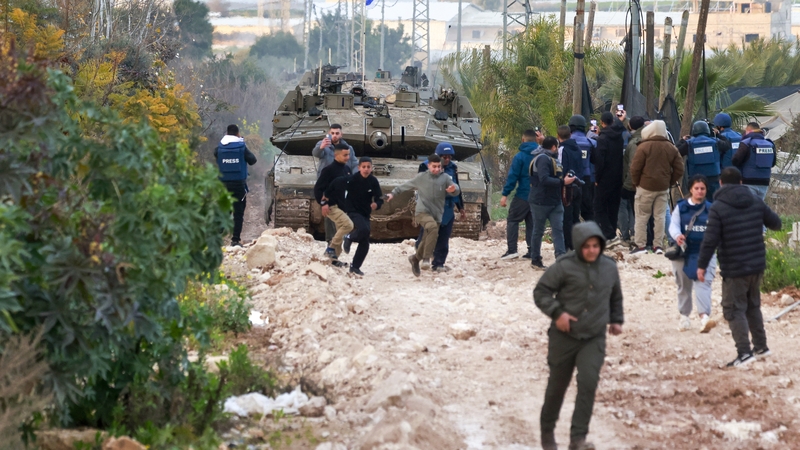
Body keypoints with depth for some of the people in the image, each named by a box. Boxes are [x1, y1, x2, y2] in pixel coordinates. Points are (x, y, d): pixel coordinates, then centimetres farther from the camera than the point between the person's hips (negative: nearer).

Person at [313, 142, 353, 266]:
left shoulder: (347, 169, 11)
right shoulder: (329, 170, -13)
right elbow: (318, 188, -13)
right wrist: (323, 203, -20)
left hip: (343, 207, 8)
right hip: (332, 206, -8)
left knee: (339, 233, 10)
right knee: (348, 224, -24)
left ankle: (334, 258, 19)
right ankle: (331, 248, -13)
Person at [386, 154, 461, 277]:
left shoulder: (445, 178, 3)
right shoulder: (421, 177, 3)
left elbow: (457, 191, -5)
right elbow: (406, 185, 15)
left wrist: (454, 189, -28)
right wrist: (393, 193, 16)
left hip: (437, 214, 3)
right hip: (422, 212, -3)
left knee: (427, 241, 8)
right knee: (433, 227, -33)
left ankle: (415, 259, 33)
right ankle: (427, 257, -33)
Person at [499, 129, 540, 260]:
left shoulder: (520, 156, -11)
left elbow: (512, 176, -13)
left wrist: (505, 194, -10)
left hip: (523, 195, -5)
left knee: (512, 220, 1)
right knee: (532, 222, 11)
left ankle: (512, 249, -10)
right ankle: (532, 251, 6)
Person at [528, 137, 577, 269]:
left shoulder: (552, 159, 16)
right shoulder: (542, 159, -15)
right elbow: (544, 179, -25)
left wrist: (566, 179, 2)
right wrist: (563, 182, -24)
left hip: (555, 202, 9)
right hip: (541, 202, -9)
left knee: (558, 229, -2)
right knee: (538, 231, 3)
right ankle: (535, 260, 13)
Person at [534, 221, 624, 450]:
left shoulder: (609, 267, 4)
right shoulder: (564, 266, -11)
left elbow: (616, 296, 23)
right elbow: (541, 291, -8)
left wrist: (616, 320, 18)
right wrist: (556, 312, -19)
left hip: (594, 339, 2)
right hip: (564, 337, -2)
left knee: (588, 384, -15)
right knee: (557, 385, 10)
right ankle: (547, 429, 32)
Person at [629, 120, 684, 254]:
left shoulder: (644, 147, -11)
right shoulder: (671, 148, 4)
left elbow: (635, 168, -10)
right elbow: (679, 170, 5)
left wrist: (636, 183, 4)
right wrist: (669, 182, 11)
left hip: (645, 187, -4)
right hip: (663, 188, 4)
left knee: (642, 216, 3)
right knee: (660, 217, 8)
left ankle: (641, 245, 1)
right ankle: (658, 245, 7)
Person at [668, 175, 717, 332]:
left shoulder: (711, 209, 5)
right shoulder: (681, 207, 3)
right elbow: (673, 225, -5)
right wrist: (677, 236, -27)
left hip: (704, 253, -1)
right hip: (683, 253, 1)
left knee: (703, 284, -17)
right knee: (684, 286, 13)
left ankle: (704, 317, -30)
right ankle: (684, 316, 29)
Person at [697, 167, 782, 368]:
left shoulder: (718, 208, -13)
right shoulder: (756, 202, 3)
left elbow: (710, 240, -17)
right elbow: (776, 223, 13)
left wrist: (702, 265, -8)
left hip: (734, 269, -6)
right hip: (757, 265, 6)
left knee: (734, 310, -1)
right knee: (753, 305, 22)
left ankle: (744, 352, -11)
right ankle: (761, 346, 28)